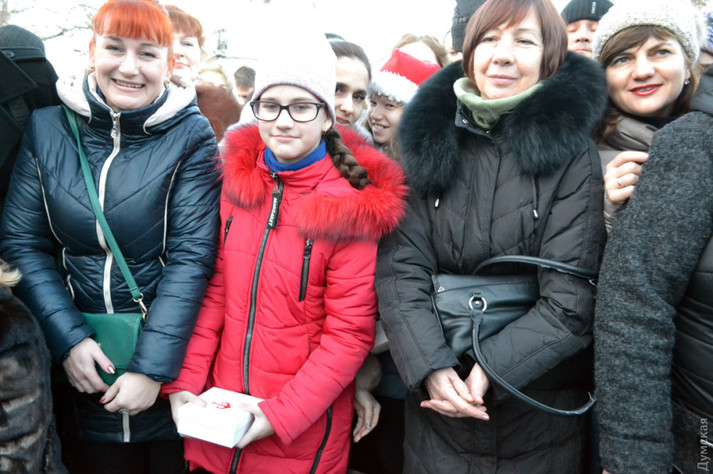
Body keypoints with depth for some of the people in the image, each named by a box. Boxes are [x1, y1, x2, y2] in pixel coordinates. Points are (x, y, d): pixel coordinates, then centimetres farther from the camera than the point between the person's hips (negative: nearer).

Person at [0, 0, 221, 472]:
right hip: (81, 373, 2)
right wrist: (68, 339, -12)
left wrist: (153, 366, -17)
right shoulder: (47, 126, -1)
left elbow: (192, 256, -13)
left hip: (172, 367, -2)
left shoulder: (191, 135, -9)